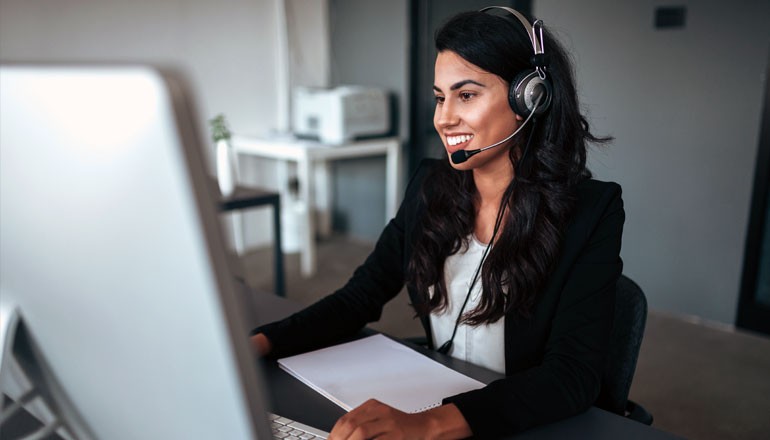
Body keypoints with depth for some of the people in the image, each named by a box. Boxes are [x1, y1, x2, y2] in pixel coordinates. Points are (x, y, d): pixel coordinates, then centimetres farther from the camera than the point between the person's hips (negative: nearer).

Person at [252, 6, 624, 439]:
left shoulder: (591, 211, -13)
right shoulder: (430, 187, 1)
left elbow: (574, 374, -21)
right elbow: (360, 296, 2)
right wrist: (258, 343, -14)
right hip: (432, 401, 3)